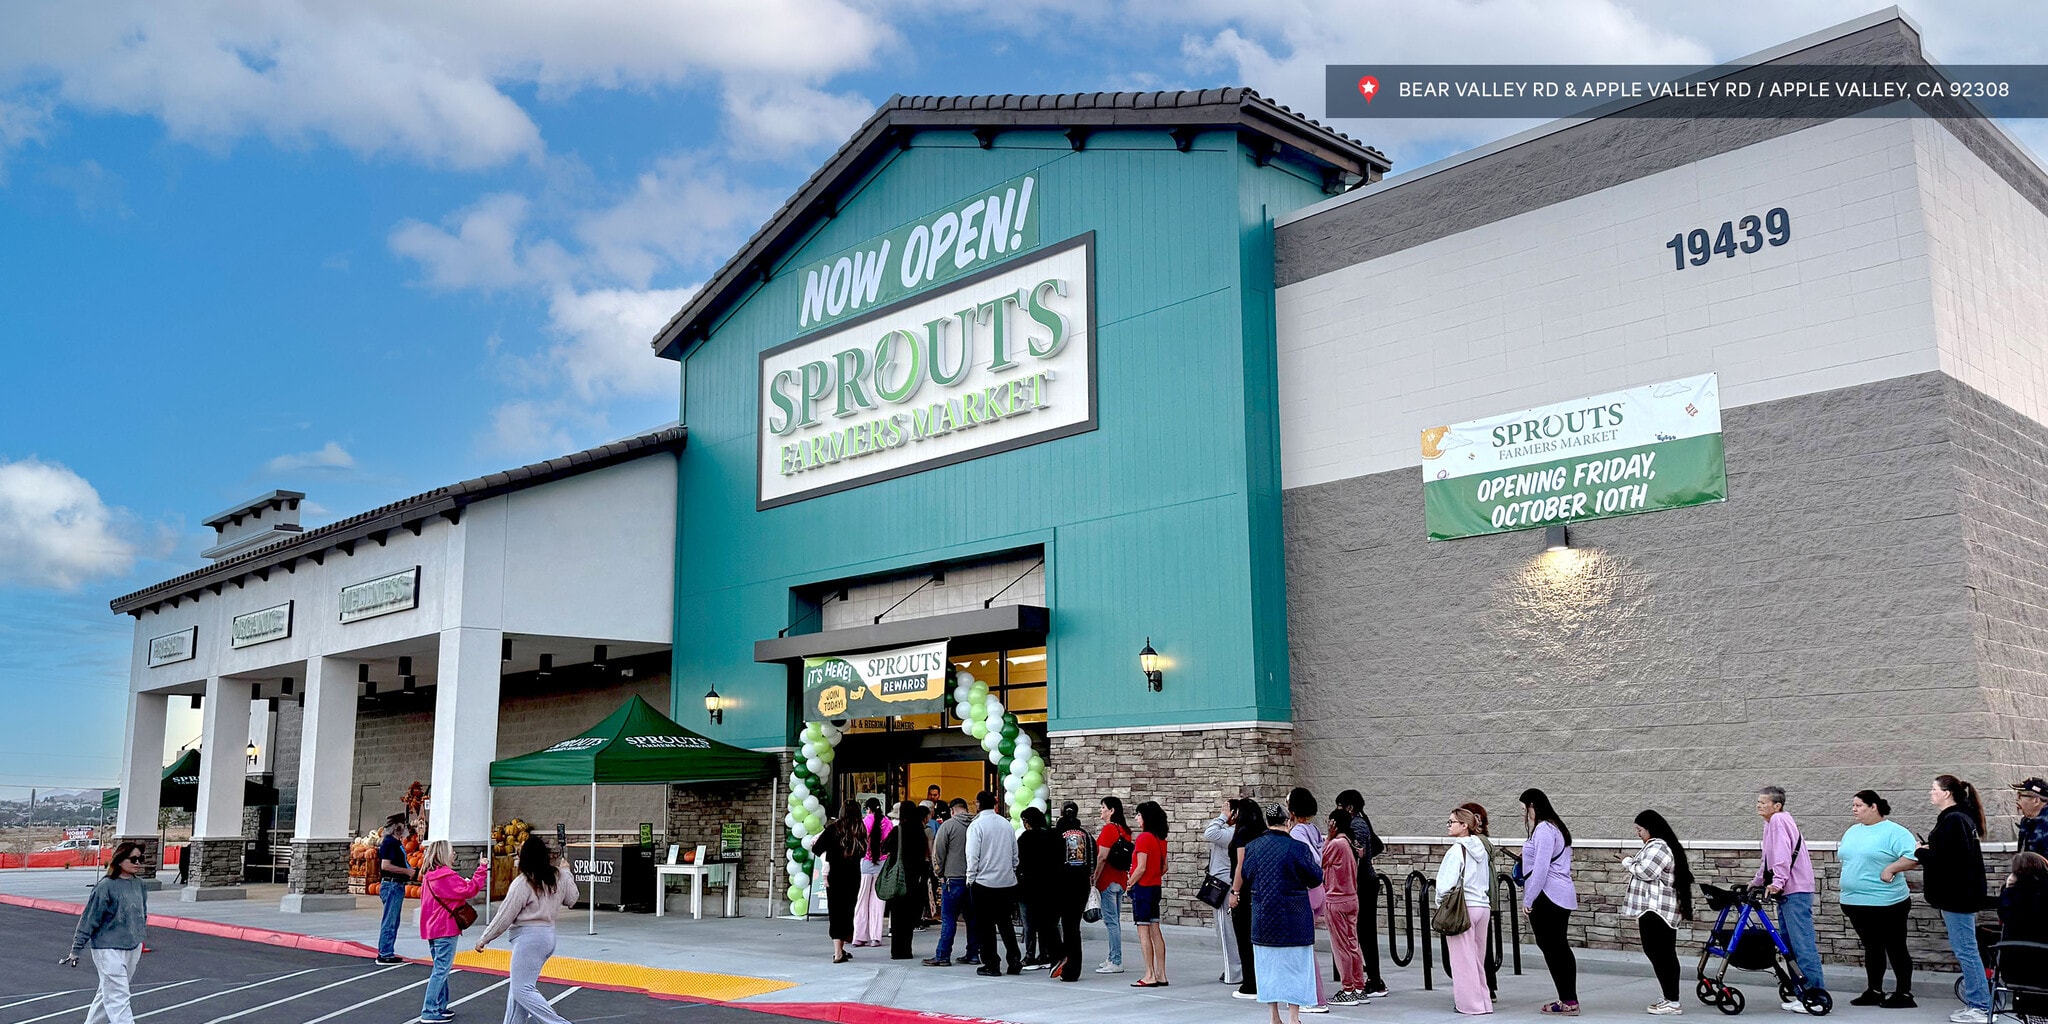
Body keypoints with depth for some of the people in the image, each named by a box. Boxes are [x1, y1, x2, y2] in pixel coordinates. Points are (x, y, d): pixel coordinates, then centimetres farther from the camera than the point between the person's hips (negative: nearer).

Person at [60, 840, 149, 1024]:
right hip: (109, 949, -7)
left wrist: (139, 938, 21)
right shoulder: (106, 886, -16)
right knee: (118, 999, -8)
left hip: (133, 949, 7)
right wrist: (76, 950, -8)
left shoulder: (139, 884, 4)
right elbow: (89, 918, -11)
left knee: (107, 993, 19)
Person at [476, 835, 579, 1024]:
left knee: (523, 989, -6)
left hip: (528, 937, -9)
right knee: (518, 986, 18)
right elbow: (571, 899, 19)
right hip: (548, 935, 9)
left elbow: (504, 916, -11)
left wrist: (483, 939, 1)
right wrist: (567, 872, 30)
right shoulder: (559, 876, 4)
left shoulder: (522, 883, -15)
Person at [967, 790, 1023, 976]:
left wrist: (970, 879, -2)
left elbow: (973, 856, -12)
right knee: (1005, 922, 16)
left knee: (986, 926, 4)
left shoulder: (977, 825, -10)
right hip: (1008, 882, 5)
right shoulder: (1006, 824, 8)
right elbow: (1015, 854, 12)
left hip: (984, 883, -5)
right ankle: (1015, 960, 9)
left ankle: (991, 965, 7)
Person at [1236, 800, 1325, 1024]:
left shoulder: (1252, 847, -2)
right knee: (1295, 965, 7)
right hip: (1294, 919, -4)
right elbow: (1316, 879, -5)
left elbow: (1245, 877, 8)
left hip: (1262, 918, 4)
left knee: (1268, 965, 13)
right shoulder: (1297, 848, -15)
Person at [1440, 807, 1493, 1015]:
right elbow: (1487, 879, 16)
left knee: (1463, 957, 1)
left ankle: (1470, 1003, 4)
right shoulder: (1481, 849, 10)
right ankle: (1483, 1001, 19)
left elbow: (1447, 882, -16)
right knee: (1477, 958, 15)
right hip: (1483, 906, 8)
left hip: (1463, 908, -8)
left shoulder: (1457, 850, -13)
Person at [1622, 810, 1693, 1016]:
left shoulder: (1658, 847, -15)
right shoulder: (1655, 845, 20)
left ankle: (1672, 1002, -8)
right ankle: (1671, 999, 18)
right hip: (1655, 909, 11)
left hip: (1656, 910, -11)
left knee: (1660, 954, -9)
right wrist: (1632, 862, 8)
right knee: (1665, 954, 13)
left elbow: (1645, 872, -21)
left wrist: (1627, 862, -5)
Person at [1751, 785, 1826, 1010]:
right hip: (1786, 892, 10)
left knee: (1802, 943, -10)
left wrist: (1777, 881, -28)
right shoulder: (1771, 822, 20)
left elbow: (1783, 854, -22)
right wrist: (1757, 881, 29)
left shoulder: (1779, 819, -10)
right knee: (1789, 943, 11)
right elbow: (1769, 858, 29)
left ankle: (1816, 993, -8)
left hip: (1796, 891, -10)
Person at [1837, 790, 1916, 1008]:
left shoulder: (1894, 832, -10)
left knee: (1895, 948, 3)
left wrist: (1891, 868, -23)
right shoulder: (1852, 831, 15)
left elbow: (1913, 856, -19)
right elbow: (1842, 856, 24)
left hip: (1886, 902, -7)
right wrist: (1840, 855, 4)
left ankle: (1904, 994, 11)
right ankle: (1874, 991, 22)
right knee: (1871, 947, 15)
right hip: (1855, 901, 7)